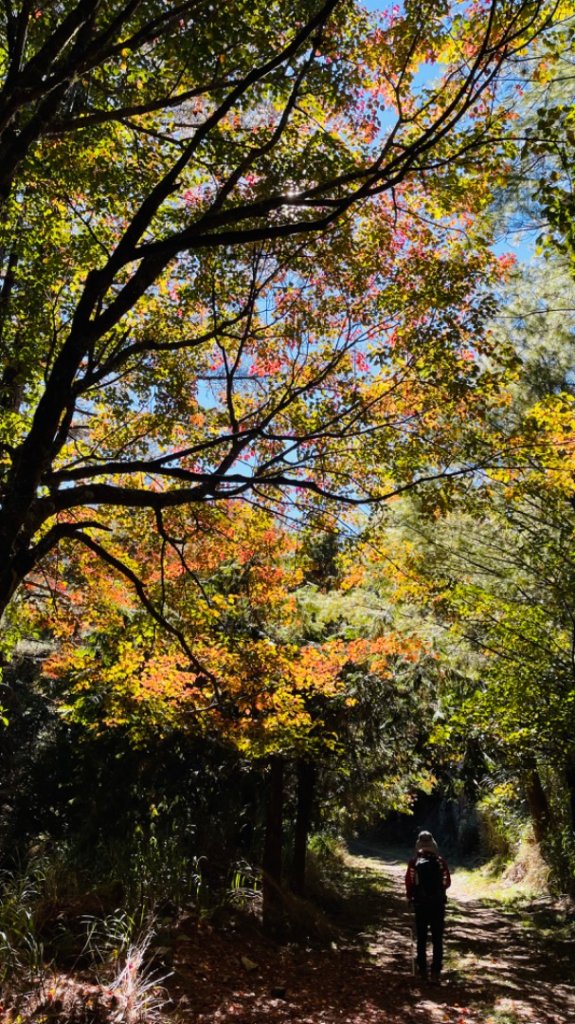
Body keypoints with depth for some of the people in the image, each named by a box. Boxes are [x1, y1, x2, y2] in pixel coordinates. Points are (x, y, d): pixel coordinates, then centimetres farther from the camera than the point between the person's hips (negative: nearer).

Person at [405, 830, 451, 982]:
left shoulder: (414, 862, -9)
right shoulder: (441, 862, -6)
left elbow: (409, 883, -9)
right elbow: (447, 882, 1)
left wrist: (411, 896, 10)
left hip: (420, 904, 0)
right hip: (438, 904, 0)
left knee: (421, 938, 13)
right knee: (437, 939, 9)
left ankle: (422, 969, 17)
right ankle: (436, 971, 6)